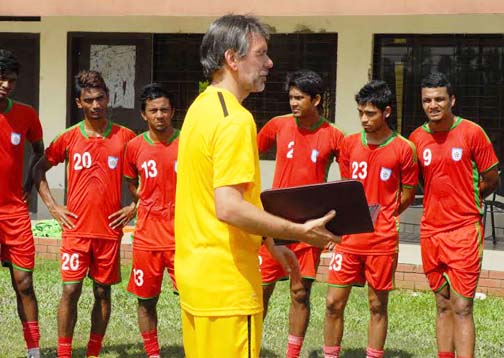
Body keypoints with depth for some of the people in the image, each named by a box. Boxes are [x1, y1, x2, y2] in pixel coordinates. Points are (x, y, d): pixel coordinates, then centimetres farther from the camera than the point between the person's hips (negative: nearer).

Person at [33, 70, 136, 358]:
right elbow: (40, 169, 13)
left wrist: (134, 207, 1)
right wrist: (53, 206, 4)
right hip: (76, 228, 0)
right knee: (71, 290, -5)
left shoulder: (124, 137, 0)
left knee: (103, 291, 7)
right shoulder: (69, 138, 2)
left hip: (110, 229, 0)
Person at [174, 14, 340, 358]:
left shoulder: (201, 108, 11)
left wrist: (268, 242, 18)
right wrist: (301, 232, -18)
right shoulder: (235, 120, -18)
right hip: (227, 287, -9)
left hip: (195, 275, 9)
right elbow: (229, 208, -26)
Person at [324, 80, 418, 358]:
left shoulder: (403, 149, -5)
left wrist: (380, 217, 0)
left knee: (378, 306, 5)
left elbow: (407, 195, 3)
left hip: (382, 239, -3)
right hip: (349, 238, 3)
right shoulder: (349, 143, 5)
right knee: (333, 303, 2)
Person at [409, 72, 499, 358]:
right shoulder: (417, 138, 5)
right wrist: (442, 199, 7)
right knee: (443, 305, 11)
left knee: (462, 307, -9)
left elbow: (491, 180, 0)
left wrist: (463, 201, 7)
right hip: (431, 230, 5)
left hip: (464, 230, -5)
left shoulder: (472, 133, -7)